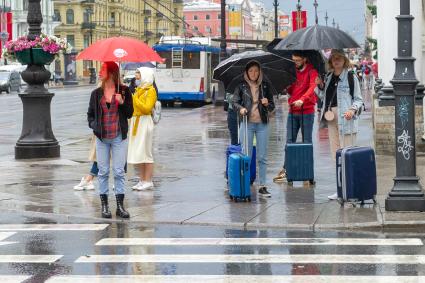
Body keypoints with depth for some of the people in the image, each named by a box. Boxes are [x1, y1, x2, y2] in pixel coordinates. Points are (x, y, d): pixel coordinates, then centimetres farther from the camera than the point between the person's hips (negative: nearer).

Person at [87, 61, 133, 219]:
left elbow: (129, 114, 3)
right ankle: (104, 205, 10)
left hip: (119, 136, -2)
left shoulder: (123, 91, 1)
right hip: (102, 137, 2)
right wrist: (94, 125, -3)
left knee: (119, 171, -2)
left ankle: (120, 206, 3)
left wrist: (122, 102, -14)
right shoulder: (97, 93, 8)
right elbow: (90, 114, 15)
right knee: (103, 172, 3)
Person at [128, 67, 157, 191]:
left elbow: (147, 108, -17)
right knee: (138, 152, 8)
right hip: (135, 121, 8)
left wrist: (135, 99, -14)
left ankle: (148, 181, -2)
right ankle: (142, 180, 13)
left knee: (145, 152, -6)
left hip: (145, 122, -8)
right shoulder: (139, 89, 17)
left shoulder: (151, 90, -8)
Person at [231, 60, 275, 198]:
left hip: (262, 124, 2)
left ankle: (262, 186, 7)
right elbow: (234, 102, 2)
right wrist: (240, 108, -18)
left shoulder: (265, 86, 8)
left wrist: (267, 104, -10)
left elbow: (272, 107, 12)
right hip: (247, 123, -1)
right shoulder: (242, 86, 3)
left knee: (262, 157, 2)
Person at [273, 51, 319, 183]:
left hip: (306, 112, -5)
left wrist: (302, 100, -35)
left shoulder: (311, 72, -5)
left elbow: (312, 87, -21)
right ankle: (286, 170, 5)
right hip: (293, 111, 6)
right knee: (290, 141, 4)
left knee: (307, 141, 1)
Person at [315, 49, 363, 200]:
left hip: (346, 118, -7)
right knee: (335, 154, 8)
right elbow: (324, 97, 24)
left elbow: (358, 99, -2)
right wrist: (320, 86, 7)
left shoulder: (351, 77, -2)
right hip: (331, 117, 7)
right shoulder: (329, 78, 16)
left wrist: (353, 110, -19)